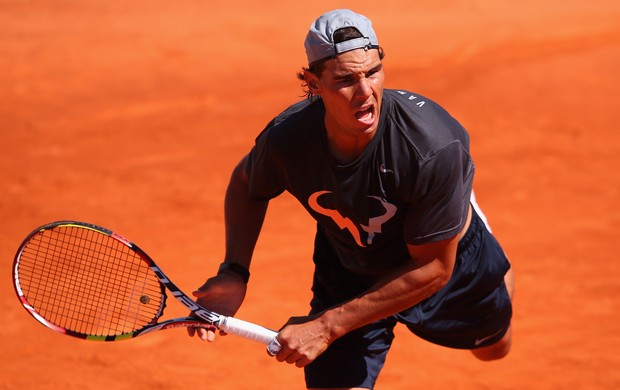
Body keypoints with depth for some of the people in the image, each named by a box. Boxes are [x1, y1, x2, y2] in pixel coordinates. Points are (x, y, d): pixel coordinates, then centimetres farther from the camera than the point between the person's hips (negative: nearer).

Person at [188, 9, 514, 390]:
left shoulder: (434, 147, -41)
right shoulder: (285, 140, -32)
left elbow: (433, 268, -32)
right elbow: (247, 185, -5)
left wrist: (326, 327, -33)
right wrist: (233, 271, -20)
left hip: (447, 250, 0)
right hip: (346, 270, 1)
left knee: (493, 347, 30)